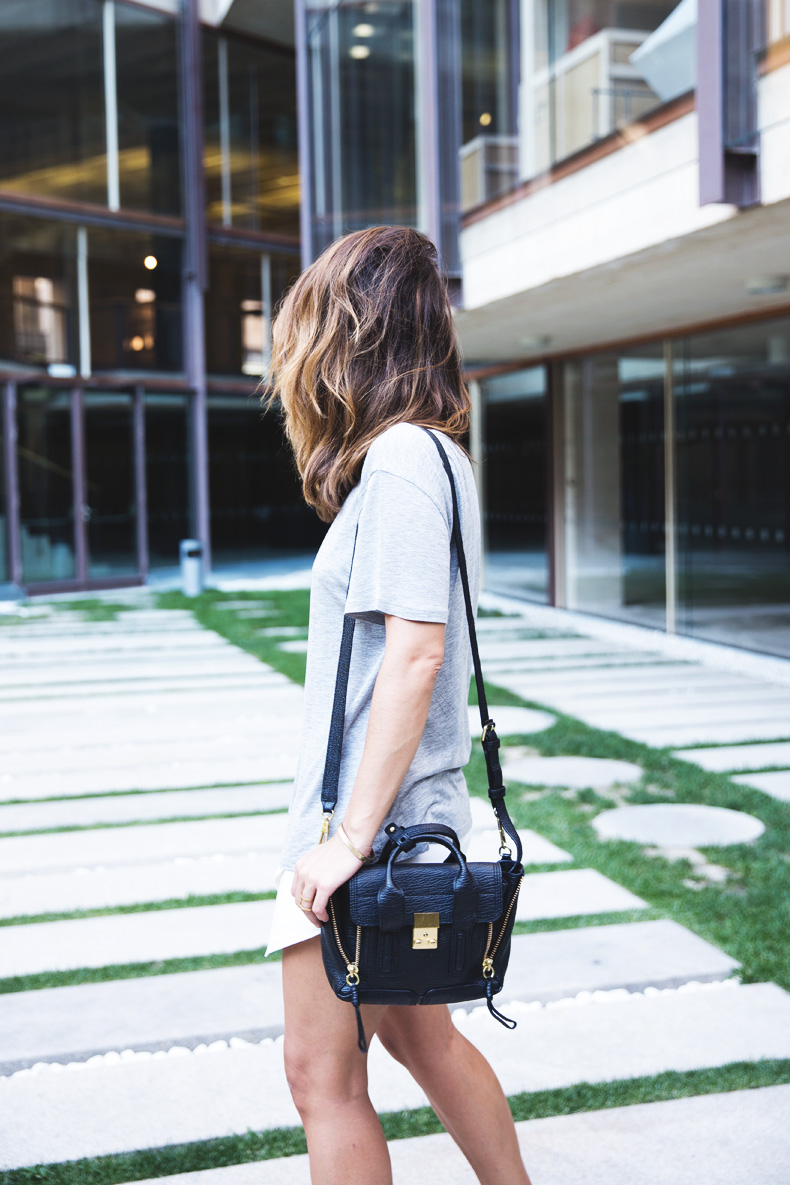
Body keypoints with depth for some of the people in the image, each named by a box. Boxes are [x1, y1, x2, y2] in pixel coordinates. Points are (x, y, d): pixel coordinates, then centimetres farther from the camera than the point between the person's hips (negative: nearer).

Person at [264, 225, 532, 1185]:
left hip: (369, 824, -9)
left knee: (322, 1071, 3)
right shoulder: (438, 455, 12)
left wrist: (350, 837, -21)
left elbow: (414, 652, -23)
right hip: (416, 815, 9)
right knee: (416, 1034, 23)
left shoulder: (400, 458, -16)